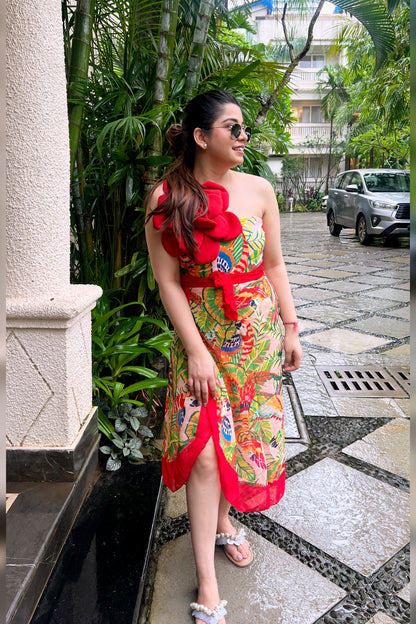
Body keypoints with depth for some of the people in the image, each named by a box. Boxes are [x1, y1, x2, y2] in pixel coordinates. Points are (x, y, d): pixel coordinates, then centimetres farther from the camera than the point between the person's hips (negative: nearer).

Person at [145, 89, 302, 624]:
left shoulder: (258, 189, 1)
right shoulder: (164, 198, -7)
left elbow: (274, 265, 6)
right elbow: (168, 282, -8)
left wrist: (290, 328, 4)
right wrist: (196, 350, -13)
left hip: (259, 332, 3)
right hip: (200, 335, -3)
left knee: (245, 433, 13)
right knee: (204, 448, -5)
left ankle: (223, 520, 40)